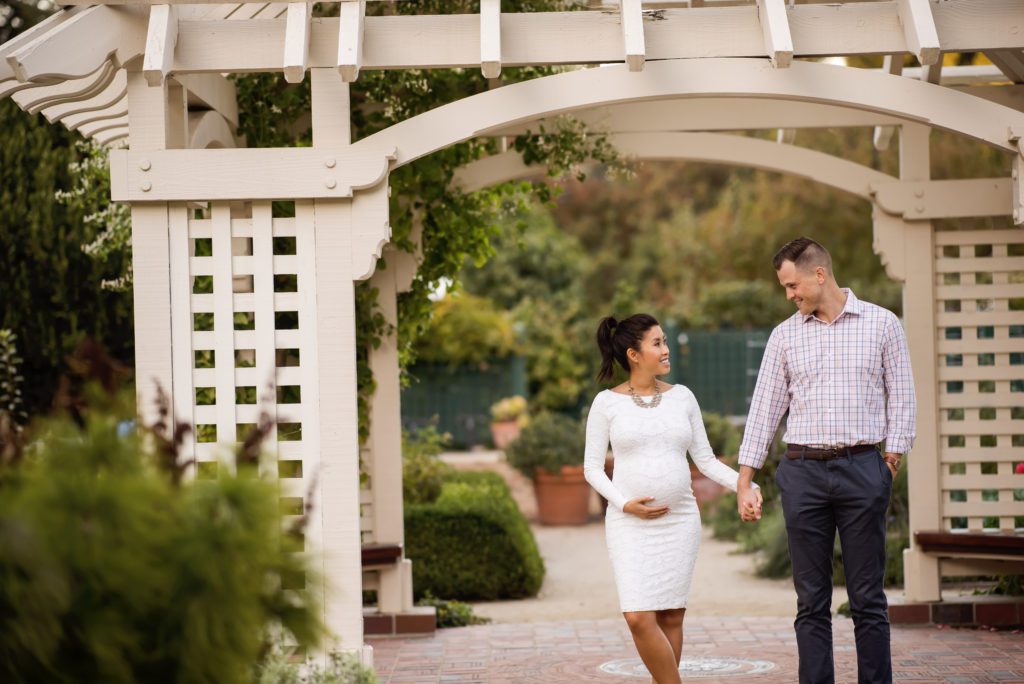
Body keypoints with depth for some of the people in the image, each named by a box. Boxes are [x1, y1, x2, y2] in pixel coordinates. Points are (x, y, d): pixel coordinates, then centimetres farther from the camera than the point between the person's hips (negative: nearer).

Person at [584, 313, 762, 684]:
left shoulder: (681, 397, 7)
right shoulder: (607, 403, 0)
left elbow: (705, 459, 9)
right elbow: (592, 466, 2)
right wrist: (624, 503, -13)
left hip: (680, 519, 2)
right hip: (630, 524, -2)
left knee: (671, 616, 3)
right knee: (639, 618, -13)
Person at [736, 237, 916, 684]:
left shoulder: (882, 324, 3)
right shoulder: (785, 335, 9)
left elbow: (901, 398, 5)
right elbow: (765, 407, 8)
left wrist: (891, 462, -4)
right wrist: (744, 481, 5)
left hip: (862, 468, -2)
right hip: (803, 471, 2)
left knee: (868, 598, 1)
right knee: (811, 600, 4)